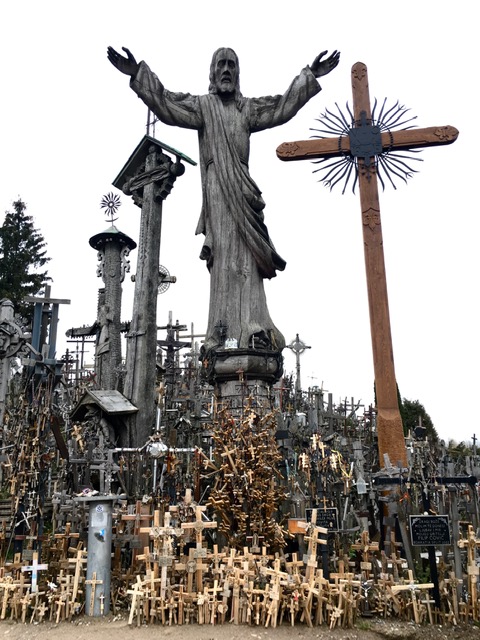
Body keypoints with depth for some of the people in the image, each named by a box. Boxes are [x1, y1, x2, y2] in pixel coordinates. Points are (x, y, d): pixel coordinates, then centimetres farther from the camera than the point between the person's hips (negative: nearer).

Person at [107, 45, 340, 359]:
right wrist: (138, 74, -7)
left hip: (242, 187, 3)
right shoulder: (202, 105, 14)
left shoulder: (248, 108, 23)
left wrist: (309, 76, 11)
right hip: (216, 186, -3)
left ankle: (252, 329, -12)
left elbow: (282, 108, 16)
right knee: (223, 255, -11)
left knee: (245, 256, -6)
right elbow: (166, 105, 3)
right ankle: (224, 333, -14)